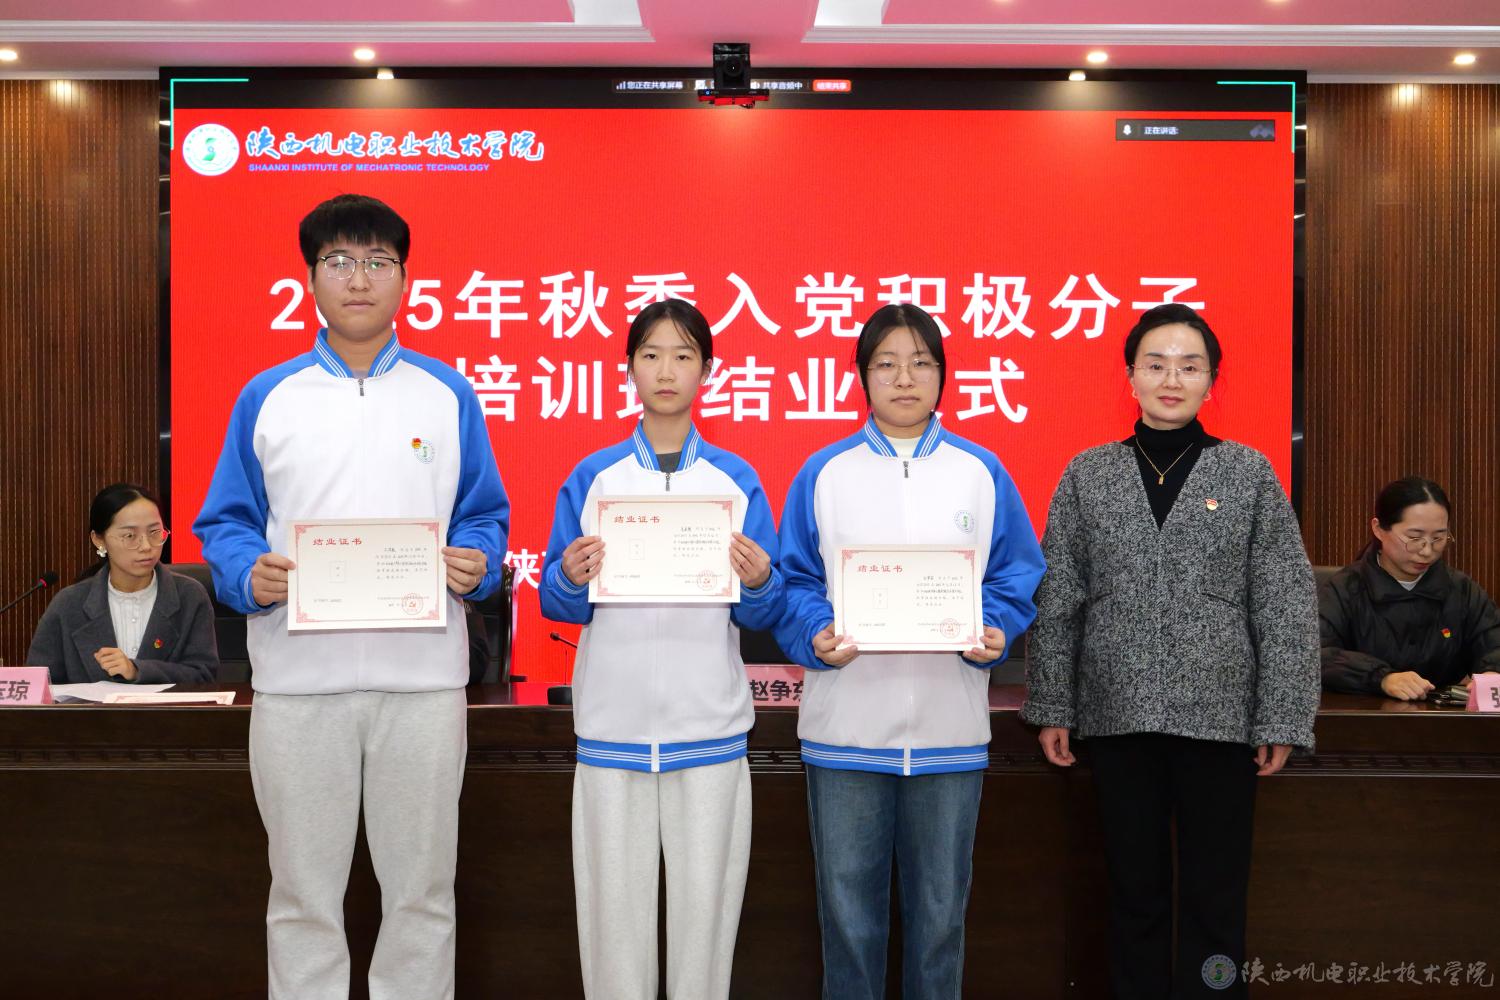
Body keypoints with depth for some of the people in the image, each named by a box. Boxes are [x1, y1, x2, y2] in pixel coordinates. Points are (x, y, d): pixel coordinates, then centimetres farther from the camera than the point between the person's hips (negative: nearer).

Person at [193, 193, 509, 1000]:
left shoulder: (447, 395, 6)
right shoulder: (266, 397, 6)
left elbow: (485, 517, 9)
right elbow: (224, 524, 7)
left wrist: (477, 563, -12)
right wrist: (250, 574, -14)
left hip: (422, 675, 0)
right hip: (298, 677, 0)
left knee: (421, 893, 9)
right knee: (303, 896, 9)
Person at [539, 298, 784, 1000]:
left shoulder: (737, 480, 5)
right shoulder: (592, 478, 5)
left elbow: (763, 617, 5)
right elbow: (557, 604, 5)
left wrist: (758, 584, -16)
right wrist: (572, 579, -16)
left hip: (709, 726, 0)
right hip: (613, 724, 0)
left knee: (704, 902, 3)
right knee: (614, 904, 3)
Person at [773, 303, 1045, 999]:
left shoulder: (982, 472, 5)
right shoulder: (823, 473, 2)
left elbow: (1017, 579, 5)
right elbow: (794, 581, 0)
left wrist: (994, 631, -14)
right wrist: (818, 635, -19)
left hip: (950, 728, 1)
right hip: (846, 727, -1)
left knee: (939, 910, 11)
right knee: (849, 909, 8)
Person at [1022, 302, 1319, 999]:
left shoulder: (1249, 473, 2)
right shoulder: (1087, 474, 5)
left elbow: (1286, 604, 1)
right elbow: (1057, 599, 6)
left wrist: (1281, 719, -3)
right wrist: (1051, 707, 2)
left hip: (1219, 716, -1)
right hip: (1119, 713, 1)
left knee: (1215, 898, 5)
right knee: (1135, 891, 10)